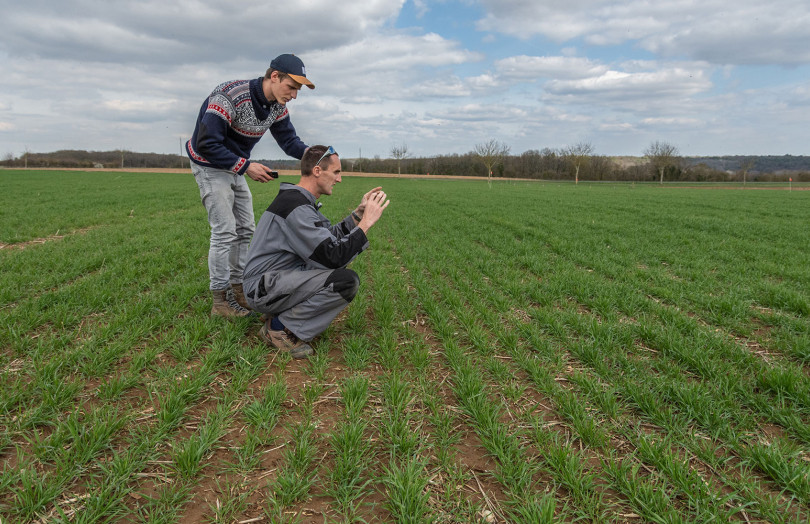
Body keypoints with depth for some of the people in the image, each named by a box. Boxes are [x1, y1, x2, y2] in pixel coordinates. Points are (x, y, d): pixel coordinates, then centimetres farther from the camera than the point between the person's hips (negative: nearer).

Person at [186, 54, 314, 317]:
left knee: (244, 230, 9)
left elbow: (289, 140, 0)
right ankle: (220, 300, -2)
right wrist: (246, 166, -30)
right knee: (224, 231, -11)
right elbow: (207, 144, -29)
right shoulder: (230, 97, -29)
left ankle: (238, 291, 20)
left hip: (236, 167, 8)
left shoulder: (277, 106, -6)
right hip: (210, 165, -8)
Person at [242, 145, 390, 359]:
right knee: (347, 281, -25)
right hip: (263, 288, -10)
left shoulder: (301, 200, 12)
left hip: (280, 277, 10)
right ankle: (279, 327, -9)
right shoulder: (295, 206, -21)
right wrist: (367, 221, -17)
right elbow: (334, 256, -23)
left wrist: (359, 212, 8)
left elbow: (331, 236, 18)